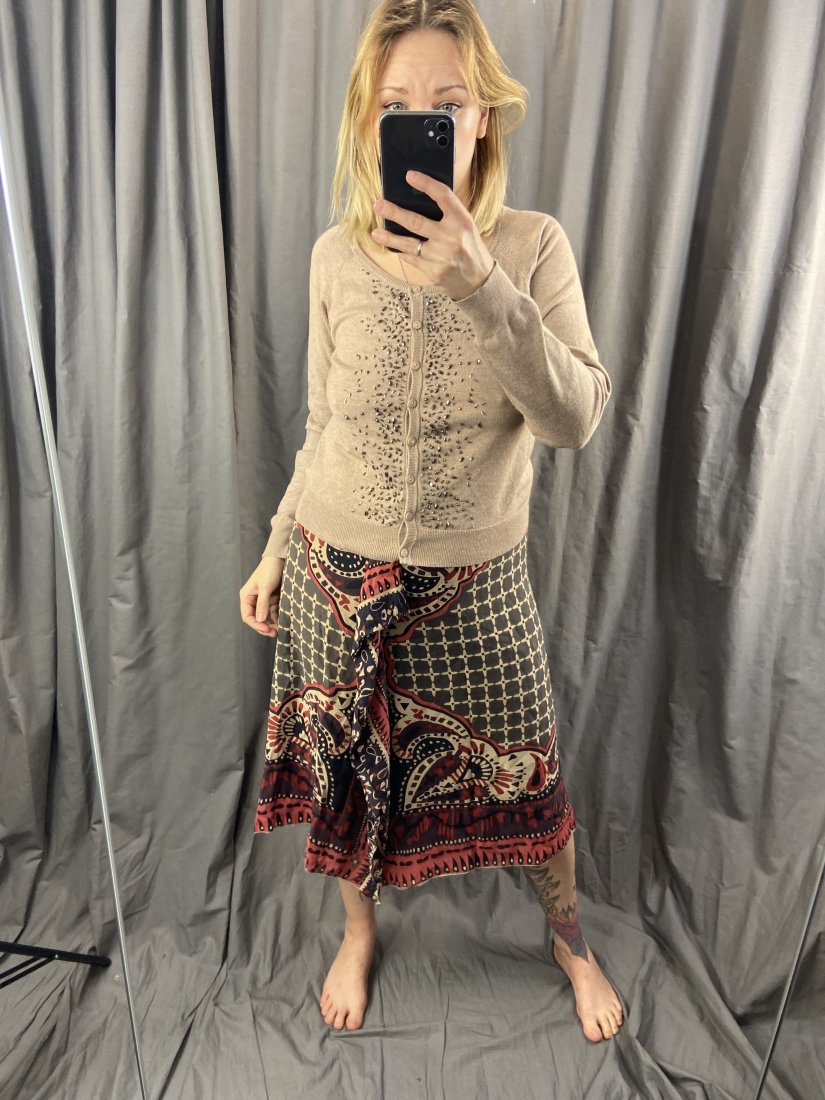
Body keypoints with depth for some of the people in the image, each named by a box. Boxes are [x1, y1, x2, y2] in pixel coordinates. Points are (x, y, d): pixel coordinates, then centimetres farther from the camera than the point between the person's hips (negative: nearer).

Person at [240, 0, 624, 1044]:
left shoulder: (532, 246, -6)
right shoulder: (337, 255, -1)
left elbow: (575, 418, -20)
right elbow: (323, 424, 6)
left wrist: (481, 288, -32)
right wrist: (277, 548, 10)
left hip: (474, 583, -1)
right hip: (334, 569, 2)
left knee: (526, 781, 14)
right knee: (345, 766, 18)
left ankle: (569, 937, 47)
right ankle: (358, 928, 50)